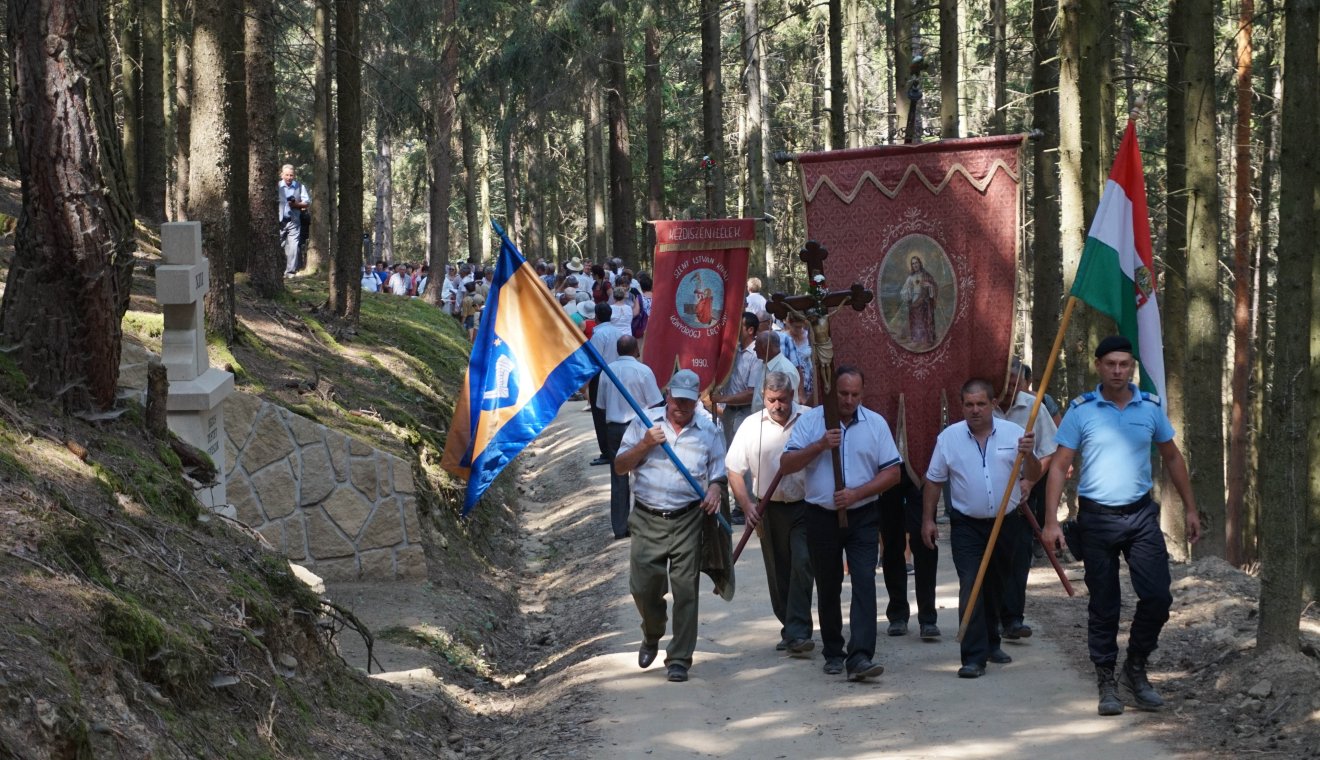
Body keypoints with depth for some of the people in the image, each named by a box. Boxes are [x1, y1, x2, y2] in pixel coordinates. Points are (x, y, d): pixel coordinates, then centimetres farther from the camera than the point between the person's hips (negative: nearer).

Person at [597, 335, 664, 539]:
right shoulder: (642, 370, -9)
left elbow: (601, 404, 9)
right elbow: (655, 404, -8)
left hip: (613, 428, 4)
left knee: (618, 479, 7)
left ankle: (620, 527, 9)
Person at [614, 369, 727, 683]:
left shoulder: (708, 431, 8)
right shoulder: (646, 423, 5)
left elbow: (717, 473, 13)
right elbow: (620, 466, 5)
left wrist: (714, 491, -10)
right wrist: (646, 444, -11)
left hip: (688, 520, 0)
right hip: (647, 519, 0)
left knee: (685, 589, -3)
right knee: (643, 587, 1)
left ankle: (679, 659, 4)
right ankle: (652, 636, 31)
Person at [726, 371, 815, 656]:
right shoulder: (752, 425, 1)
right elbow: (734, 470, 2)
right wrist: (747, 507, -7)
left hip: (804, 506, -3)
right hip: (770, 508, 3)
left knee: (802, 565, -15)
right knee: (778, 573, 10)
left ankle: (797, 633, -17)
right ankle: (790, 629, 22)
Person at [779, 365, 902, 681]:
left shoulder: (876, 423, 2)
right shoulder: (810, 421, 0)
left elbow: (892, 472, 0)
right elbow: (786, 465, -6)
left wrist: (857, 493, -12)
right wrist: (820, 446, -19)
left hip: (863, 516, -1)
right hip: (822, 516, 1)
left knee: (864, 584, -13)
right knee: (827, 588, 9)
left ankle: (859, 657, -20)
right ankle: (833, 653, 23)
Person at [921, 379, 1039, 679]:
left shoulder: (1013, 433, -2)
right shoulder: (949, 437, -3)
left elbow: (1033, 476, -4)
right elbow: (934, 481, 5)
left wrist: (1029, 455, -24)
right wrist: (927, 519, 3)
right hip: (967, 526, -2)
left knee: (997, 587, 15)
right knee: (971, 588, -13)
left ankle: (990, 643, 35)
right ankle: (974, 657, -15)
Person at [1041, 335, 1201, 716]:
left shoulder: (1150, 407, 4)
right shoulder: (1081, 410, -4)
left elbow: (1172, 459, 14)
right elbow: (1059, 467, -4)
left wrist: (1191, 509, 12)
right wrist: (1051, 521, -12)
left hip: (1141, 514, 2)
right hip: (1097, 517, -2)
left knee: (1157, 596, -5)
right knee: (1104, 605, 4)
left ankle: (1135, 669, 15)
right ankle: (1106, 682, 14)